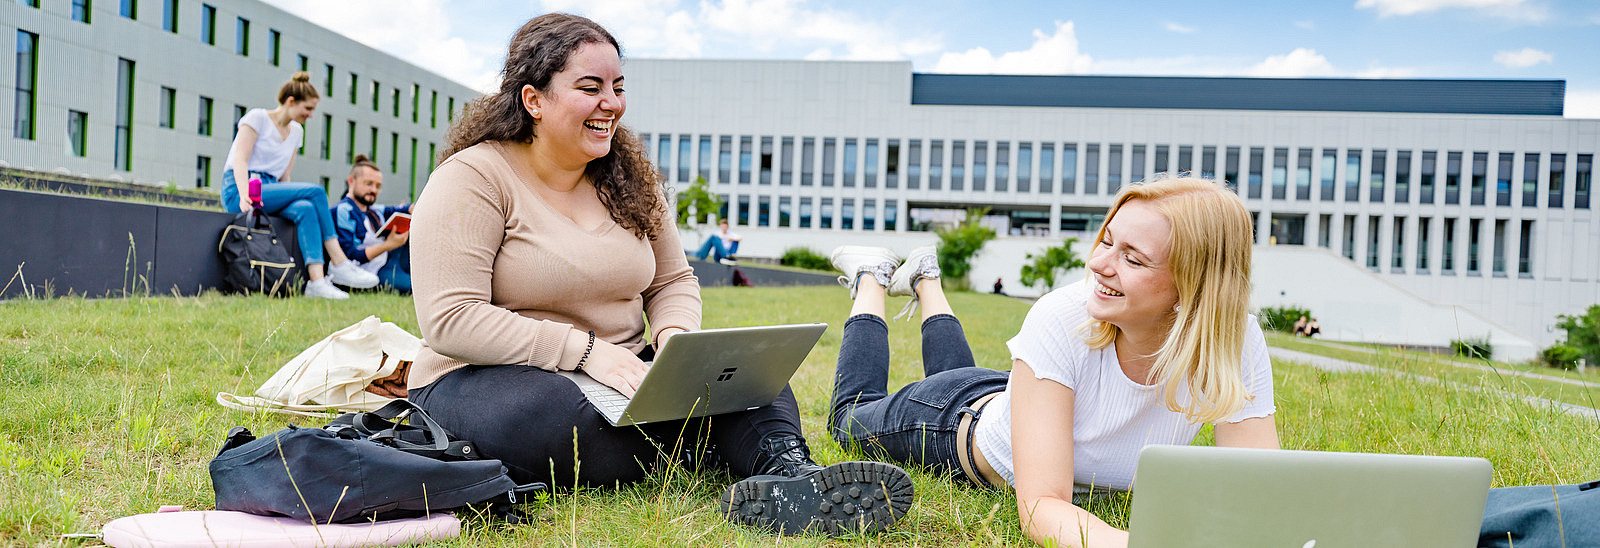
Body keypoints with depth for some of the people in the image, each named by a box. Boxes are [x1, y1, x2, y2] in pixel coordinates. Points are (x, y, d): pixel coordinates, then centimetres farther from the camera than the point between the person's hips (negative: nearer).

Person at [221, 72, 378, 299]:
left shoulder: (296, 131, 17)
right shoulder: (257, 117, -3)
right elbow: (240, 160, -14)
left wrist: (287, 200, -3)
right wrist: (245, 195, -30)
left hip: (271, 189, 6)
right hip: (237, 191, -6)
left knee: (305, 209, -30)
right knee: (315, 191, -27)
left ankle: (317, 280, -43)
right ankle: (340, 265, -28)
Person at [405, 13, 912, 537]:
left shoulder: (630, 176, 9)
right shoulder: (474, 179, -11)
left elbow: (673, 282, 14)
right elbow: (450, 319, -19)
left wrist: (673, 337, -10)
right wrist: (586, 350, -26)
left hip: (620, 374, 6)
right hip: (489, 377, -5)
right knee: (547, 414, -40)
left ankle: (790, 473, -45)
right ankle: (701, 455, -22)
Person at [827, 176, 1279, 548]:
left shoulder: (1235, 344, -35)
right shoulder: (1060, 322, -43)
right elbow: (1041, 504, -44)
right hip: (961, 419, -3)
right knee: (851, 417, 30)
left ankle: (925, 279, 55)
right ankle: (872, 278, 43)